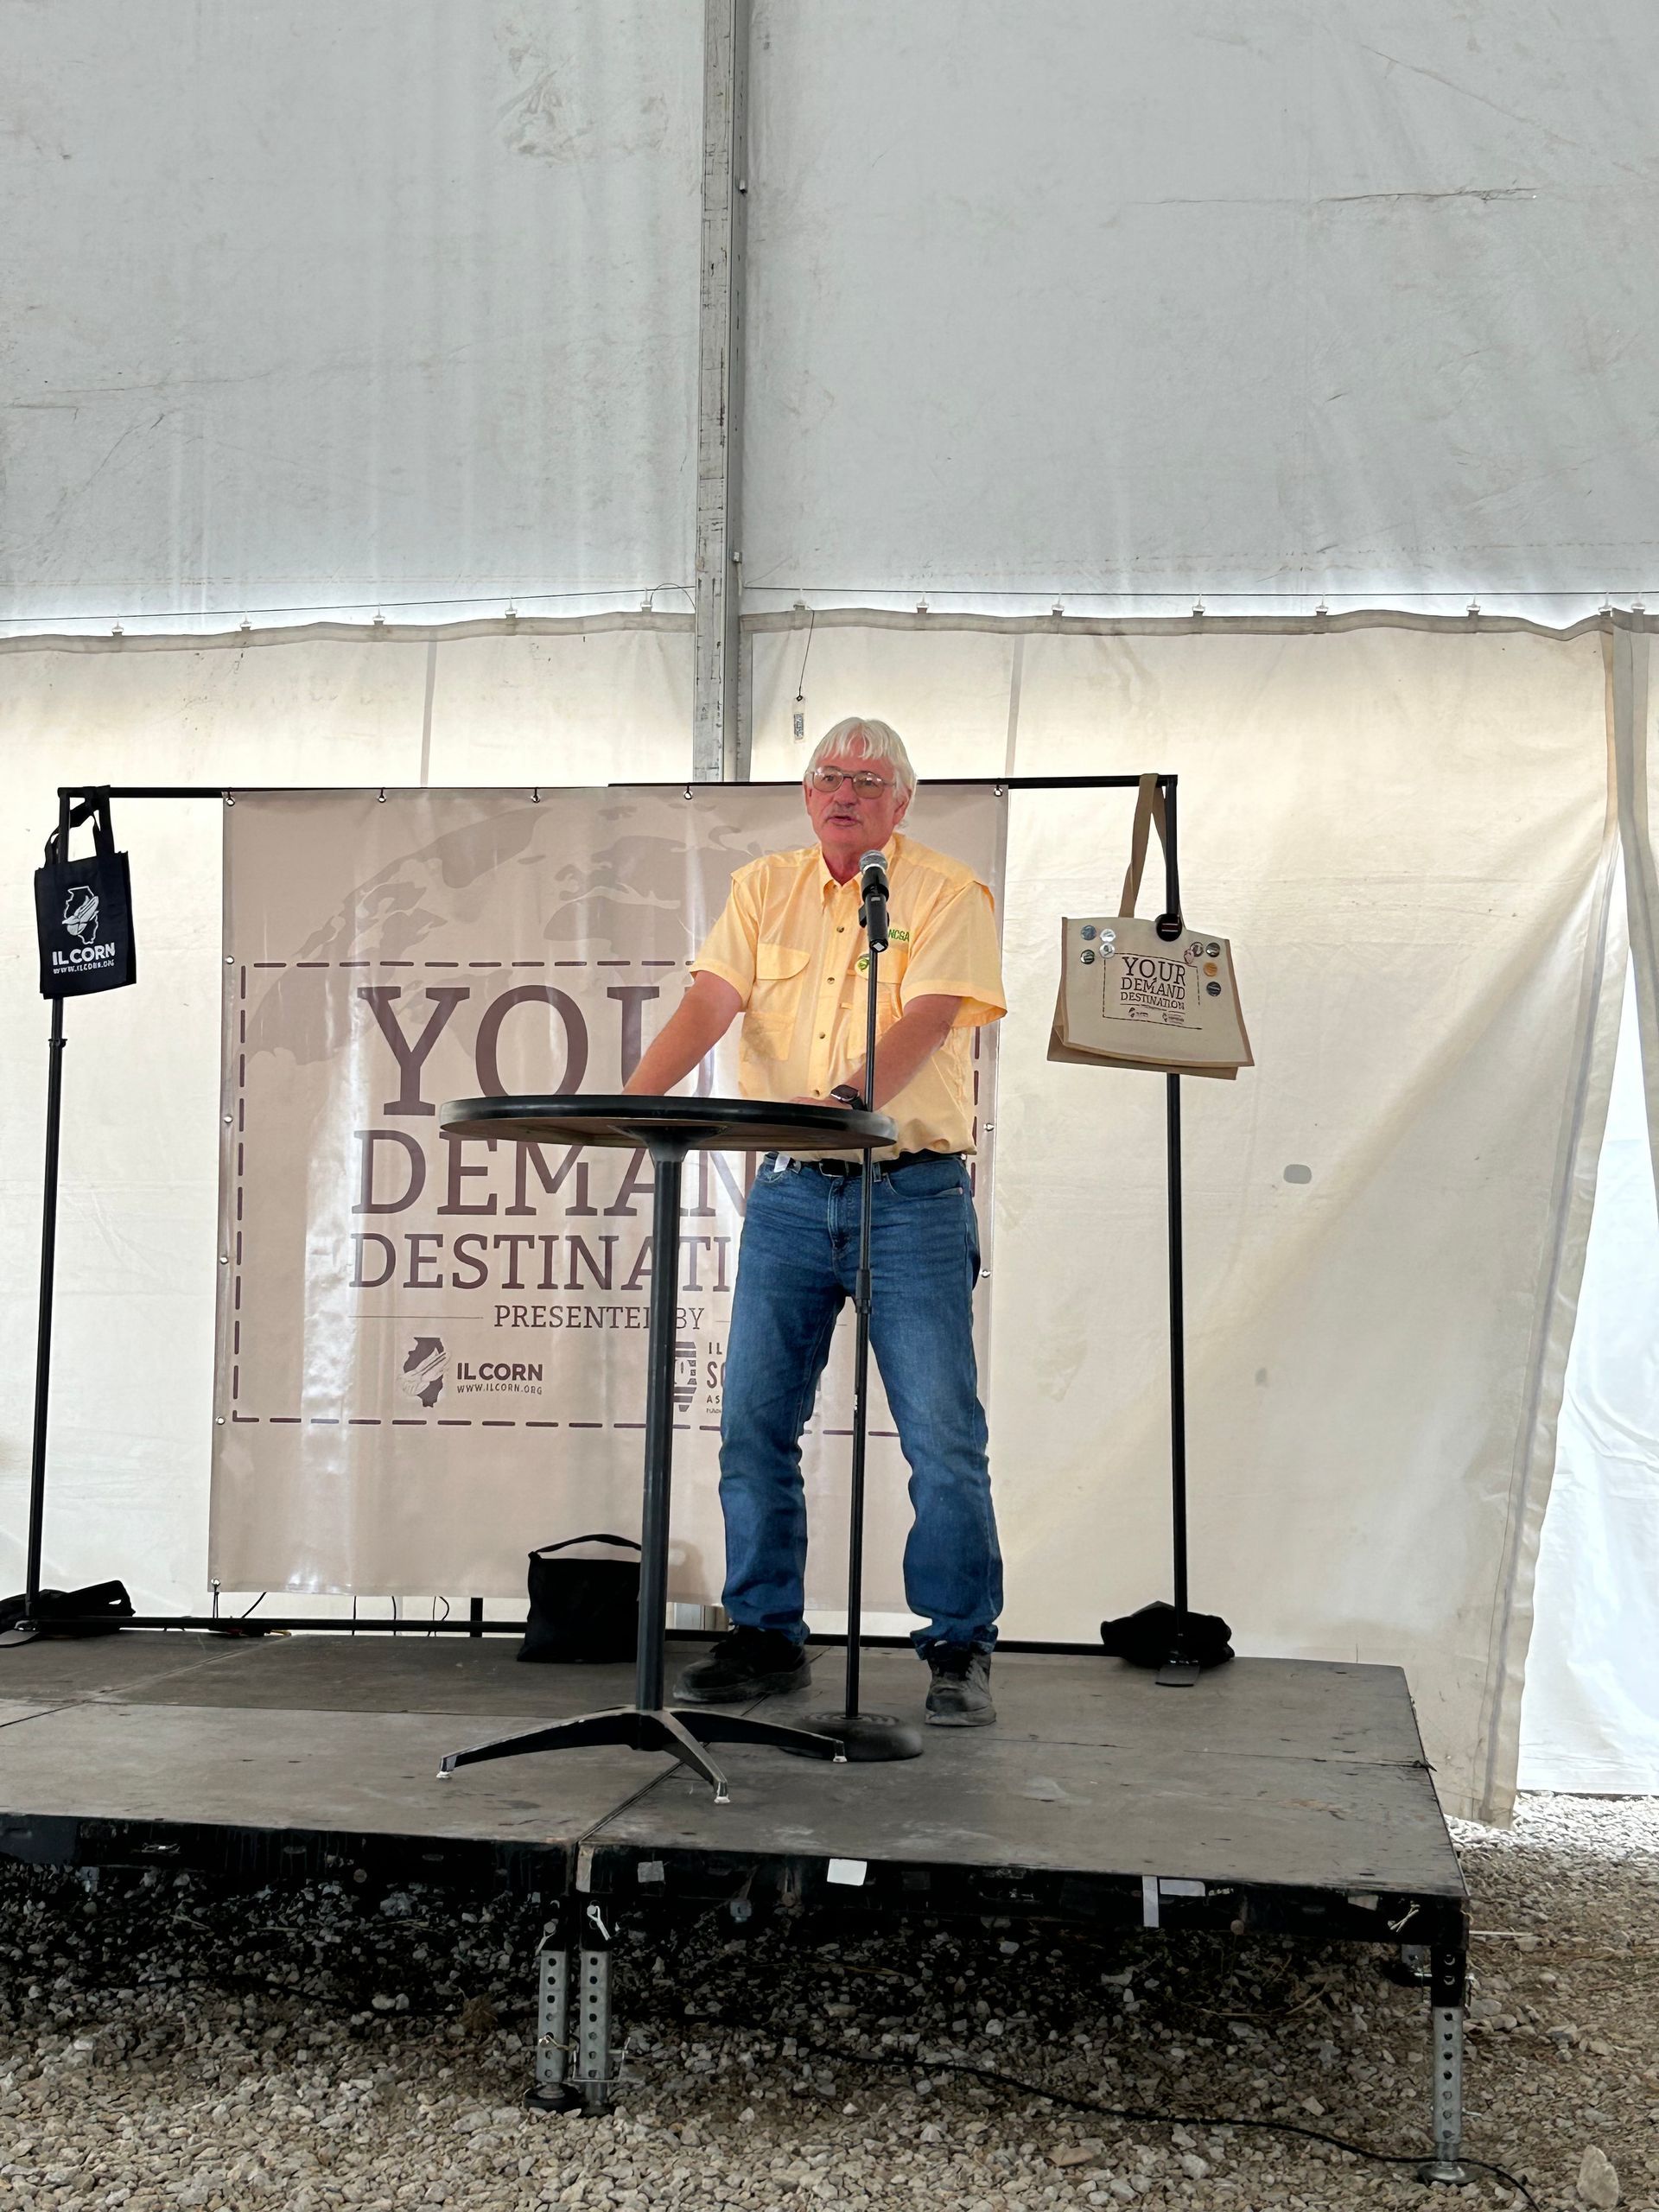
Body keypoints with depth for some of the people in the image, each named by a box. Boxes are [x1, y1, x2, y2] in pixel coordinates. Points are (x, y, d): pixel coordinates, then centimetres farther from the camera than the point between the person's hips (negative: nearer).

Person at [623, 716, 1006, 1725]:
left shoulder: (948, 894, -1)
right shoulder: (765, 888, 12)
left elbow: (926, 1019, -16)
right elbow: (711, 1001, 0)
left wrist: (845, 1097, -34)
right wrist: (635, 1098, -18)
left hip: (911, 1193, -4)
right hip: (789, 1190, 4)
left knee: (943, 1433, -3)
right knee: (754, 1421, 4)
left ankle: (961, 1648, 8)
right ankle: (766, 1635, 16)